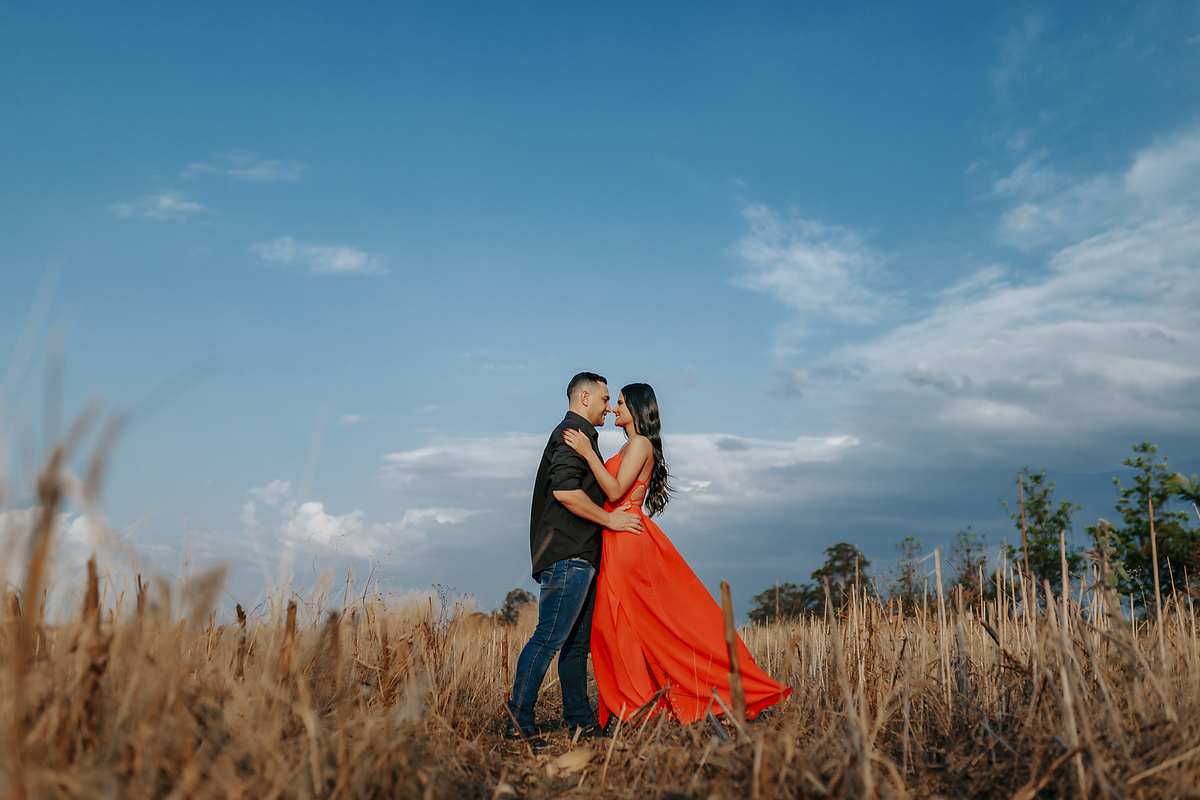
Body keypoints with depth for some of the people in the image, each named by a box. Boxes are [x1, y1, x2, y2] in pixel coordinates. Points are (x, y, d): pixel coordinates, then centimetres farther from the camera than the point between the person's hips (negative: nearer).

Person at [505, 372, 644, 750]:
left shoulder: (581, 436, 25)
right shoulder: (572, 433, -7)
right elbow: (564, 490, -20)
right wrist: (609, 518, -12)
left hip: (580, 555, 11)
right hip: (568, 554, -11)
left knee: (578, 641, 11)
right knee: (550, 637, -11)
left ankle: (580, 722, 16)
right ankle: (519, 722, -8)